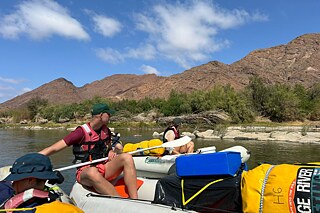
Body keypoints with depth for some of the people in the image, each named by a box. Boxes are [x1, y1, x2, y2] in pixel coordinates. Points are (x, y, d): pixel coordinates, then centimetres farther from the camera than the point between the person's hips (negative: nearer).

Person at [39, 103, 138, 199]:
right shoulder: (82, 132, -10)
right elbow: (53, 149, -13)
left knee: (127, 157, -19)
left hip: (104, 169, 6)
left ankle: (134, 200, -28)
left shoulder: (106, 131, 10)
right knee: (92, 172, -41)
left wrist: (111, 152, 5)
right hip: (85, 172, -6)